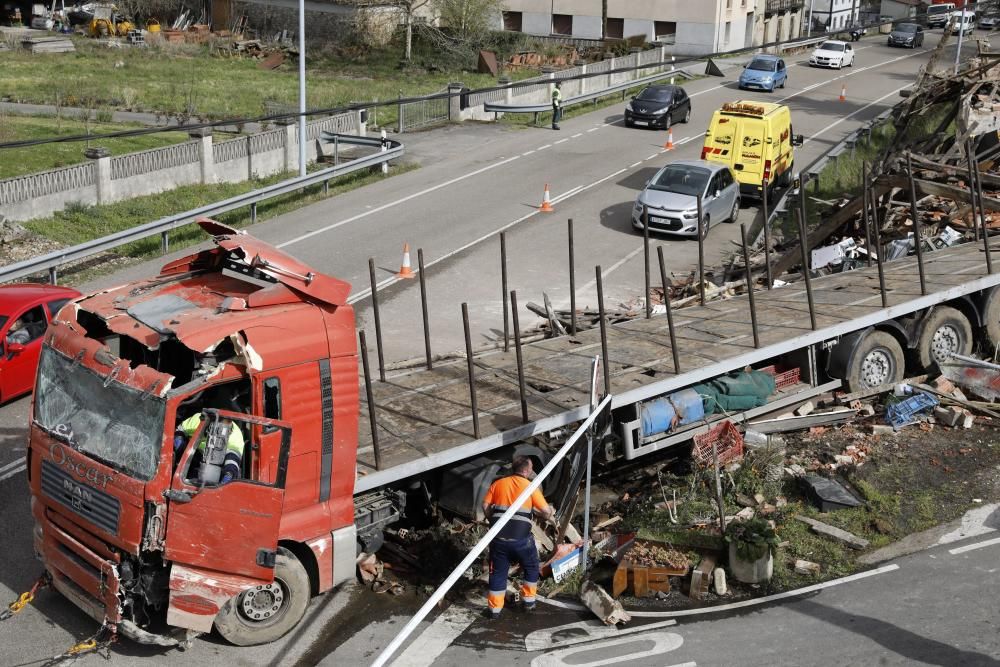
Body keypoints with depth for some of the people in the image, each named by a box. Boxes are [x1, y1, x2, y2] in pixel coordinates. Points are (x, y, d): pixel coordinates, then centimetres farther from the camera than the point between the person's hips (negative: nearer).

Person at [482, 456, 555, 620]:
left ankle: (494, 610, 14)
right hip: (521, 538, -2)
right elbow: (546, 512, -3)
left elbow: (485, 506, 7)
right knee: (531, 569, 22)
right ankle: (528, 601, 29)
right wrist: (551, 513, 19)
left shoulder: (498, 484, 8)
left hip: (499, 537, 2)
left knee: (498, 573, 12)